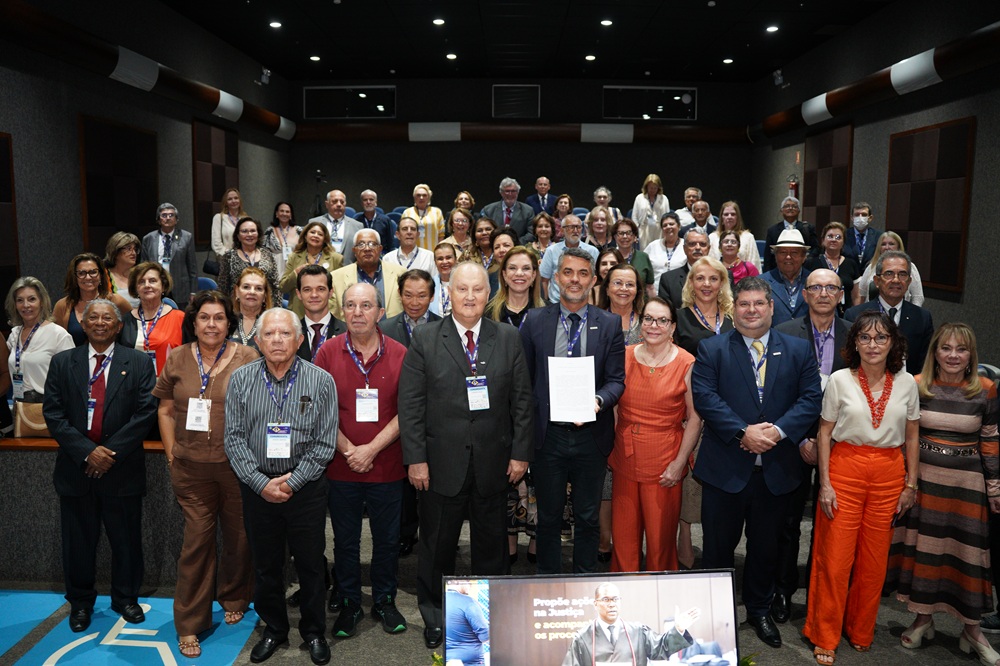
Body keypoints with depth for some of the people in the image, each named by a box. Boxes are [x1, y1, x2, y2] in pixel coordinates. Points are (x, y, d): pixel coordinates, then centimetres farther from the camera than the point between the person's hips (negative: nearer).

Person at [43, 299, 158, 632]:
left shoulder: (139, 363, 0)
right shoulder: (62, 363, 5)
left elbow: (146, 412, -6)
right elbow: (53, 414, -2)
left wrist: (111, 451, -14)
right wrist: (86, 451, -13)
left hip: (122, 468, -1)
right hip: (76, 467, 1)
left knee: (126, 539, 9)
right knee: (78, 540, 12)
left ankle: (125, 598, 29)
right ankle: (80, 602, 31)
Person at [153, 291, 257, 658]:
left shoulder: (248, 358, -3)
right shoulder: (177, 360, 5)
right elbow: (166, 411, 11)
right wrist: (172, 455, 5)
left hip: (238, 466, -1)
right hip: (192, 469, 1)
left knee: (239, 537, 12)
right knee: (196, 541, 2)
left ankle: (234, 600, 37)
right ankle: (189, 625, 15)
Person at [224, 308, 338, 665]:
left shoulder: (321, 381, -8)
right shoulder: (241, 379, -2)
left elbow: (325, 443, -7)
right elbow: (234, 438, -3)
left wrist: (292, 481, -13)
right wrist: (262, 482, -10)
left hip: (305, 487, -2)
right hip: (257, 486, 2)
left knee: (311, 564, 10)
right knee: (265, 565, 15)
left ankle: (314, 631, 30)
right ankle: (273, 629, 35)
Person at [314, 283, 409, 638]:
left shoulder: (399, 354, -4)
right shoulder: (328, 353, -3)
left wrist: (372, 449, -13)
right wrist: (348, 450, -11)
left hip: (387, 466, 0)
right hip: (341, 467, 0)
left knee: (387, 539, 13)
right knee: (345, 540, 13)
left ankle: (384, 600, 32)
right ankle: (349, 604, 31)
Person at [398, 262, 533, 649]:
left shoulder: (508, 339, 3)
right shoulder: (425, 339, -3)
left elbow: (521, 400, 3)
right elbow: (410, 404, -5)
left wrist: (520, 453, -1)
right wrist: (415, 458, -9)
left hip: (494, 464, 1)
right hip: (442, 463, -1)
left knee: (491, 544, 14)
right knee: (437, 545, 13)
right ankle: (434, 617, 33)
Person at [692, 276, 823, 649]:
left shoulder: (798, 350, 6)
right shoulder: (711, 350, -1)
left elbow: (811, 398, -3)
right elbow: (705, 397, -12)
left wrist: (779, 430, -18)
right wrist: (743, 432, -21)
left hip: (776, 468, 2)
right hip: (725, 468, -2)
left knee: (765, 546, 18)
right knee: (718, 546, 10)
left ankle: (759, 611, 37)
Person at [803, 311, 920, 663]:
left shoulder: (906, 382, 1)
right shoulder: (840, 380, -5)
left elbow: (912, 437, 9)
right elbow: (824, 434, -2)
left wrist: (911, 485, 6)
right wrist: (825, 484, -7)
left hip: (889, 475, 2)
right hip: (845, 470, -2)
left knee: (874, 559, 10)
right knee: (835, 557, 2)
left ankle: (860, 632, 31)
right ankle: (825, 637, 19)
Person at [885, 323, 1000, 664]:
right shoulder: (916, 385, -3)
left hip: (967, 482, -1)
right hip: (923, 478, 1)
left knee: (968, 551, 6)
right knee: (922, 546, 9)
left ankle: (971, 630, 24)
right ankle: (923, 619, 26)